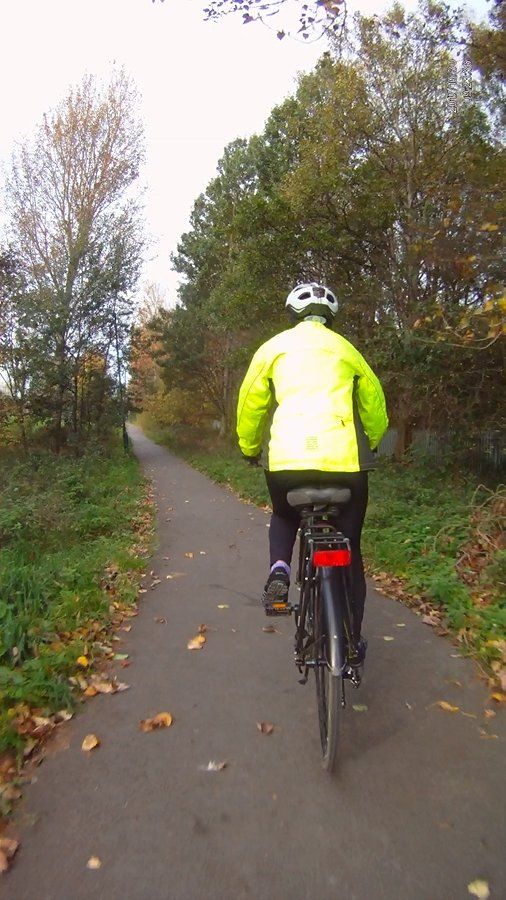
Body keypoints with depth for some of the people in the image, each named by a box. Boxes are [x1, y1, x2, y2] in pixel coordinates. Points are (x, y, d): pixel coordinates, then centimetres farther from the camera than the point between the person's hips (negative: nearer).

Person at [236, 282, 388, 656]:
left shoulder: (274, 347, 14)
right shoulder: (346, 349, 18)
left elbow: (250, 404, 13)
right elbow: (375, 403, 25)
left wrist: (250, 449, 29)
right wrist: (370, 444, 42)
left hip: (286, 459, 0)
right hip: (345, 460, 1)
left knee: (284, 517, 31)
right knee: (349, 550, 16)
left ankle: (279, 570, 4)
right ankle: (352, 641, 23)